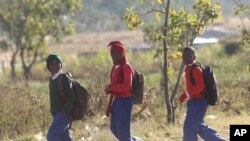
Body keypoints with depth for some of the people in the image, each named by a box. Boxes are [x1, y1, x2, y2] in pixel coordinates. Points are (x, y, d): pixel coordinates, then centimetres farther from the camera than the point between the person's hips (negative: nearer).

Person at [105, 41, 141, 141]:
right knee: (114, 128, 15)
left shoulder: (126, 67, -13)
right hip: (117, 100, 9)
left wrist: (110, 88, -18)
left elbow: (127, 86, -26)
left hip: (125, 101, -9)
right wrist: (109, 105, 17)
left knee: (122, 129, -6)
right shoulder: (115, 67, 14)